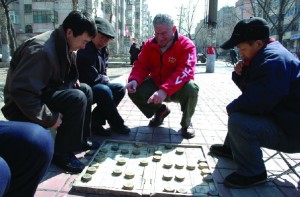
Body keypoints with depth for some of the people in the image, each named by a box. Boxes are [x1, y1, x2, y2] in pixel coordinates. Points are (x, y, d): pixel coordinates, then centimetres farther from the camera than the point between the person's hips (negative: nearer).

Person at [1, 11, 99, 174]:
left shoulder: (64, 45, 1)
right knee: (77, 98, -26)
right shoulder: (42, 50, -27)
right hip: (21, 105, -9)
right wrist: (49, 118, -25)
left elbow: (65, 74, 19)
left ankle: (80, 140, 13)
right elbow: (21, 91, -31)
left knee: (85, 90, 6)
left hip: (45, 91, 9)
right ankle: (62, 153, -11)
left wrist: (73, 81, -3)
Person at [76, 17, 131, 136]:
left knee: (119, 89, -2)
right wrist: (105, 79, -6)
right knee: (104, 90, -32)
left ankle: (94, 120, -6)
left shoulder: (103, 50, 6)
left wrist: (103, 79, -6)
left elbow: (103, 72, 15)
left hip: (95, 86, 9)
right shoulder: (85, 51, -22)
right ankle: (116, 124, -12)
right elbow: (92, 79, -24)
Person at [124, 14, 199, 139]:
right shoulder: (149, 44, -3)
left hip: (177, 89, -4)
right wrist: (134, 80, -30)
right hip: (156, 85, 4)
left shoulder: (186, 45, -19)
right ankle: (160, 110, 12)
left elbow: (184, 71, -32)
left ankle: (186, 123, -4)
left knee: (191, 89, -36)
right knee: (135, 91, -19)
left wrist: (165, 90, -47)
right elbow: (141, 65, -5)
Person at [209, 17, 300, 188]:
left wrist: (231, 108, -12)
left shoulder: (274, 60, -25)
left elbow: (253, 102, -32)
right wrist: (241, 74, -5)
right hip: (280, 117, 11)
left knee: (238, 122, -31)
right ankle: (232, 147, 32)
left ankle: (253, 173, -9)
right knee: (237, 110, 23)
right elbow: (251, 90, 15)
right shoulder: (266, 54, 7)